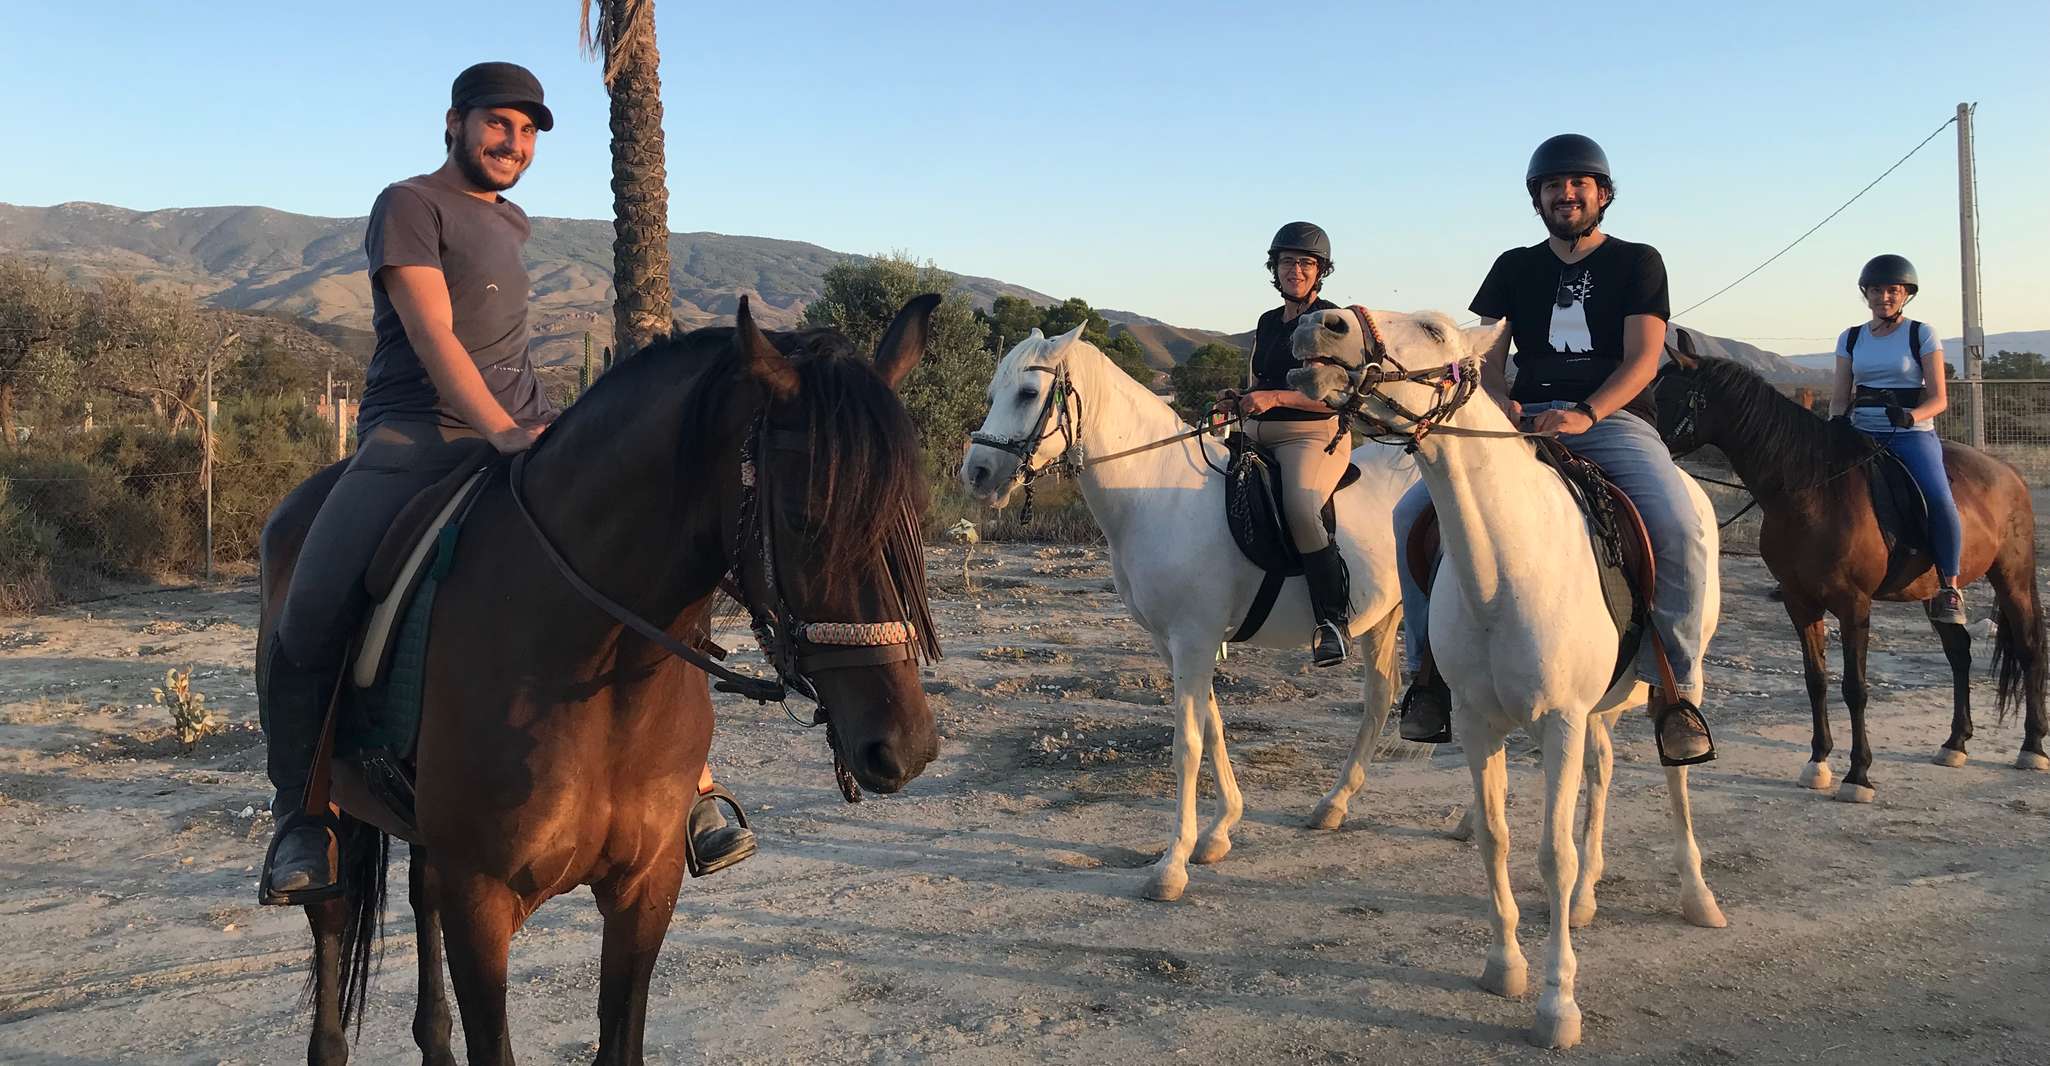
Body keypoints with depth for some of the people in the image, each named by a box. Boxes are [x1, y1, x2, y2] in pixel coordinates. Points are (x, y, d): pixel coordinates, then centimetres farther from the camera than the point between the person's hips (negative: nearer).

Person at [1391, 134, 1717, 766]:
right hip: (1522, 419, 3)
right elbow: (1485, 355, 10)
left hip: (1615, 418, -2)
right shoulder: (1514, 268, 18)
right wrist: (1498, 402, -14)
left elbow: (1642, 359, -3)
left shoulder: (1638, 262, 10)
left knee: (1680, 531, -31)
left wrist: (1584, 415, -21)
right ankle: (1432, 665, -8)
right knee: (1414, 514, -19)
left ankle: (1674, 689, -15)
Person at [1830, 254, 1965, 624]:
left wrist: (1910, 416, -24)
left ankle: (1949, 587, -15)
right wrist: (1836, 421, -14)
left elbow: (1939, 399, -3)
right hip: (1861, 434, 4)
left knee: (1939, 499, -28)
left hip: (1913, 434, -4)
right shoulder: (1851, 339, 12)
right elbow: (1840, 395, 9)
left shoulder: (1922, 335, 2)